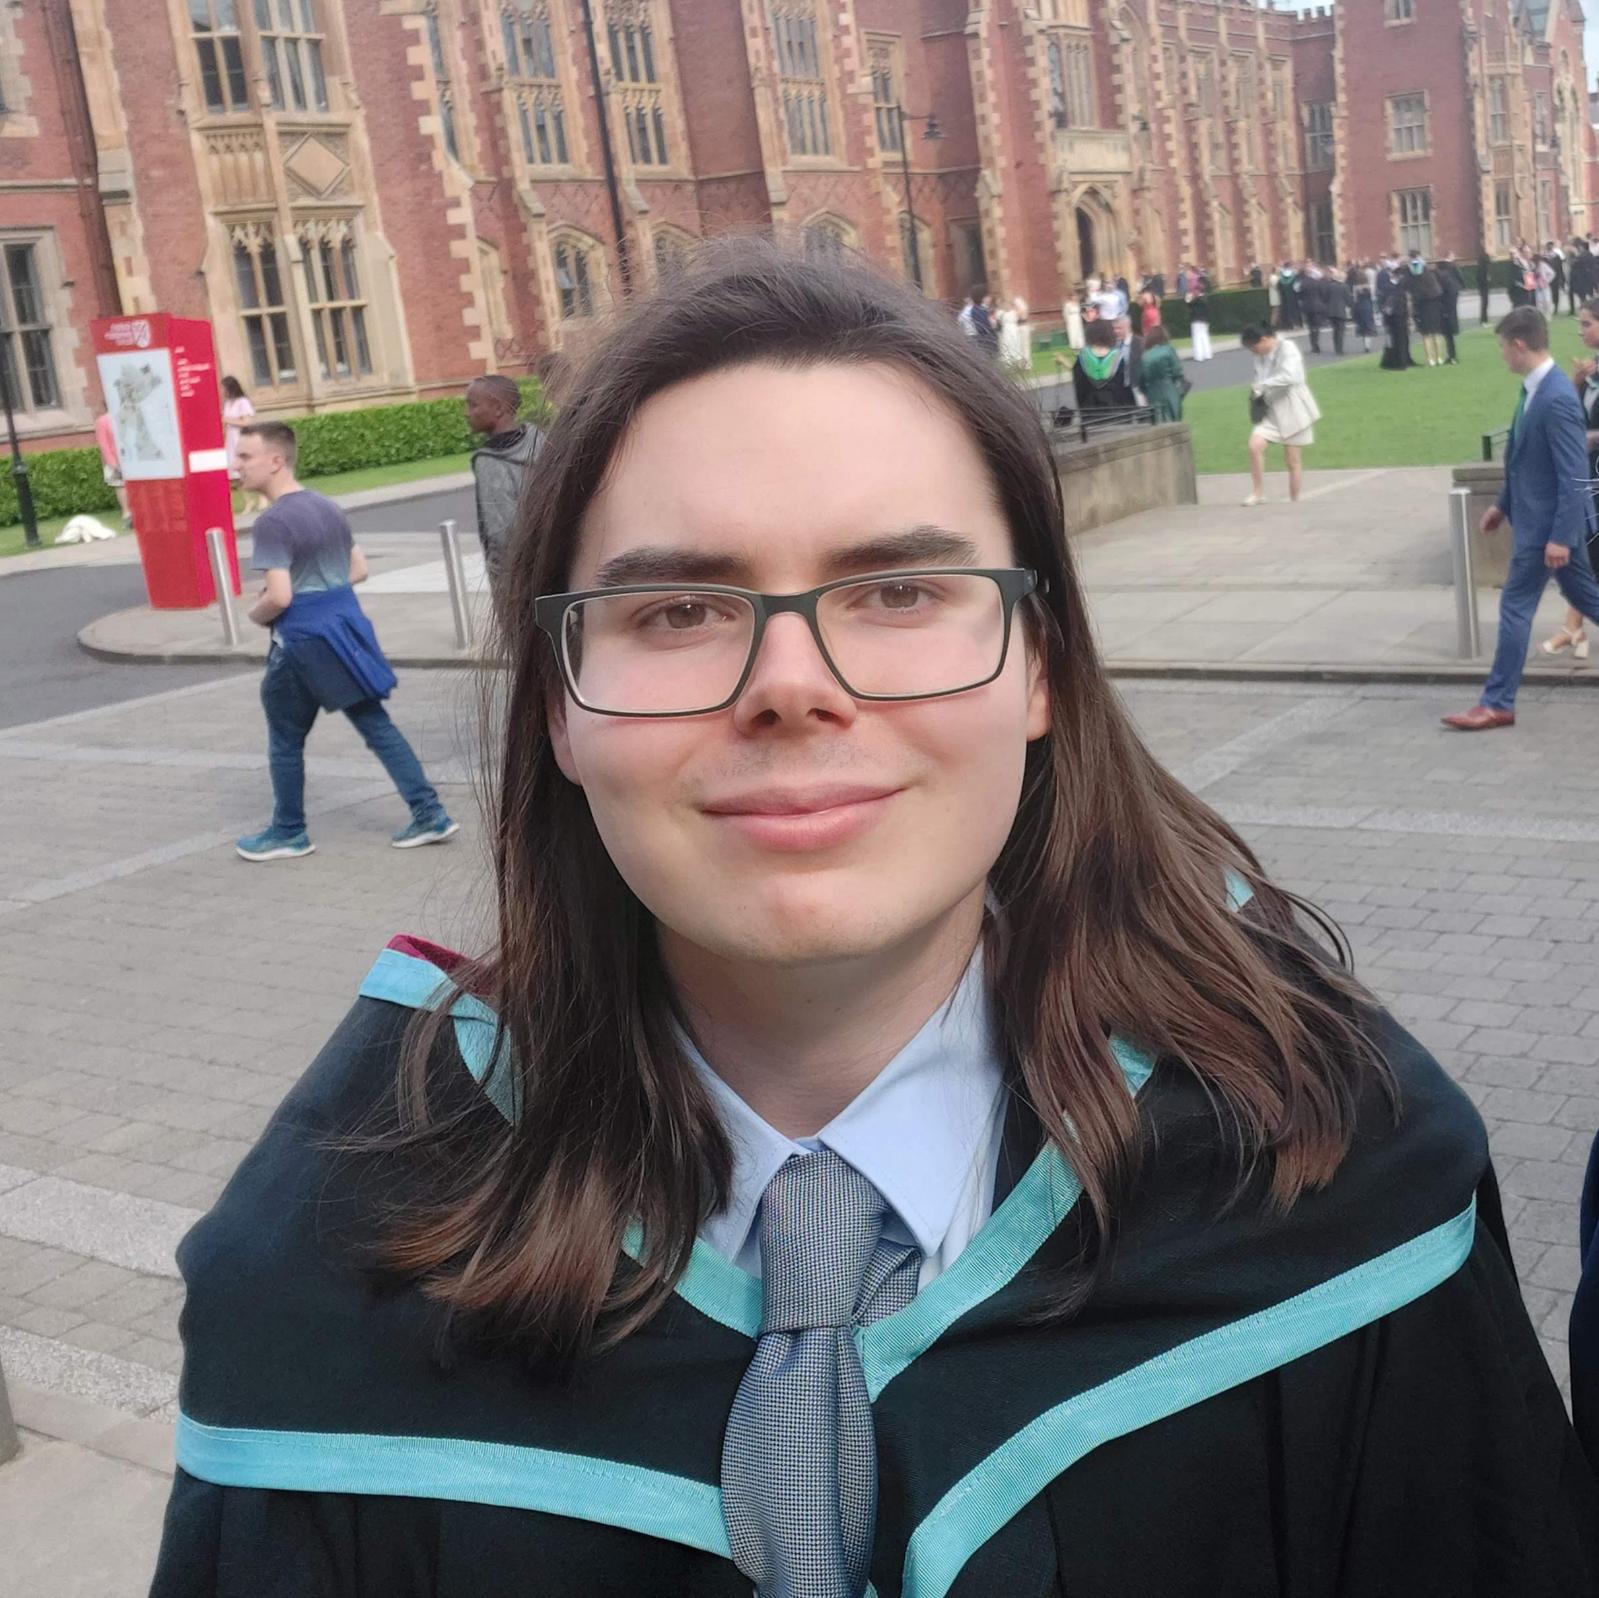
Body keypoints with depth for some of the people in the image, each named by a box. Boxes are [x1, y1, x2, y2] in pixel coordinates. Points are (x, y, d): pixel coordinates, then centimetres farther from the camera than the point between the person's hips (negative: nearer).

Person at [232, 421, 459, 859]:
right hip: (345, 627, 8)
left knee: (285, 740, 10)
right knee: (376, 725, 10)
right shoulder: (328, 506, 10)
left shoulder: (272, 522, -17)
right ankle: (429, 814, 7)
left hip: (303, 642, -8)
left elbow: (278, 597, -24)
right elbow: (359, 570, 17)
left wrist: (255, 614, -3)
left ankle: (289, 833, 22)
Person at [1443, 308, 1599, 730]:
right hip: (1539, 516, 10)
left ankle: (1498, 703, 3)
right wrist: (1504, 504, 22)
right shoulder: (1533, 390, 6)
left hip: (1547, 522, -10)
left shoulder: (1558, 400, -23)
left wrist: (1561, 536, -25)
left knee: (1516, 605, -4)